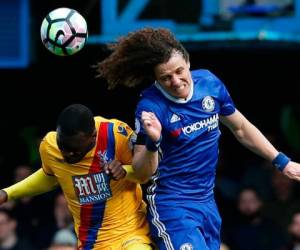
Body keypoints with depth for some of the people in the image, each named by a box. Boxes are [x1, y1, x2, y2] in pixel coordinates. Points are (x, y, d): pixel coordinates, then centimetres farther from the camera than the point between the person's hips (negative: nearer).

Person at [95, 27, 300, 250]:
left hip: (208, 203, 6)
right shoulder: (151, 106, -17)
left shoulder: (209, 83, -2)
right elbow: (142, 175, -16)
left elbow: (241, 129, 15)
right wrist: (153, 143, -35)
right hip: (172, 206, -6)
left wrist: (282, 162, 16)